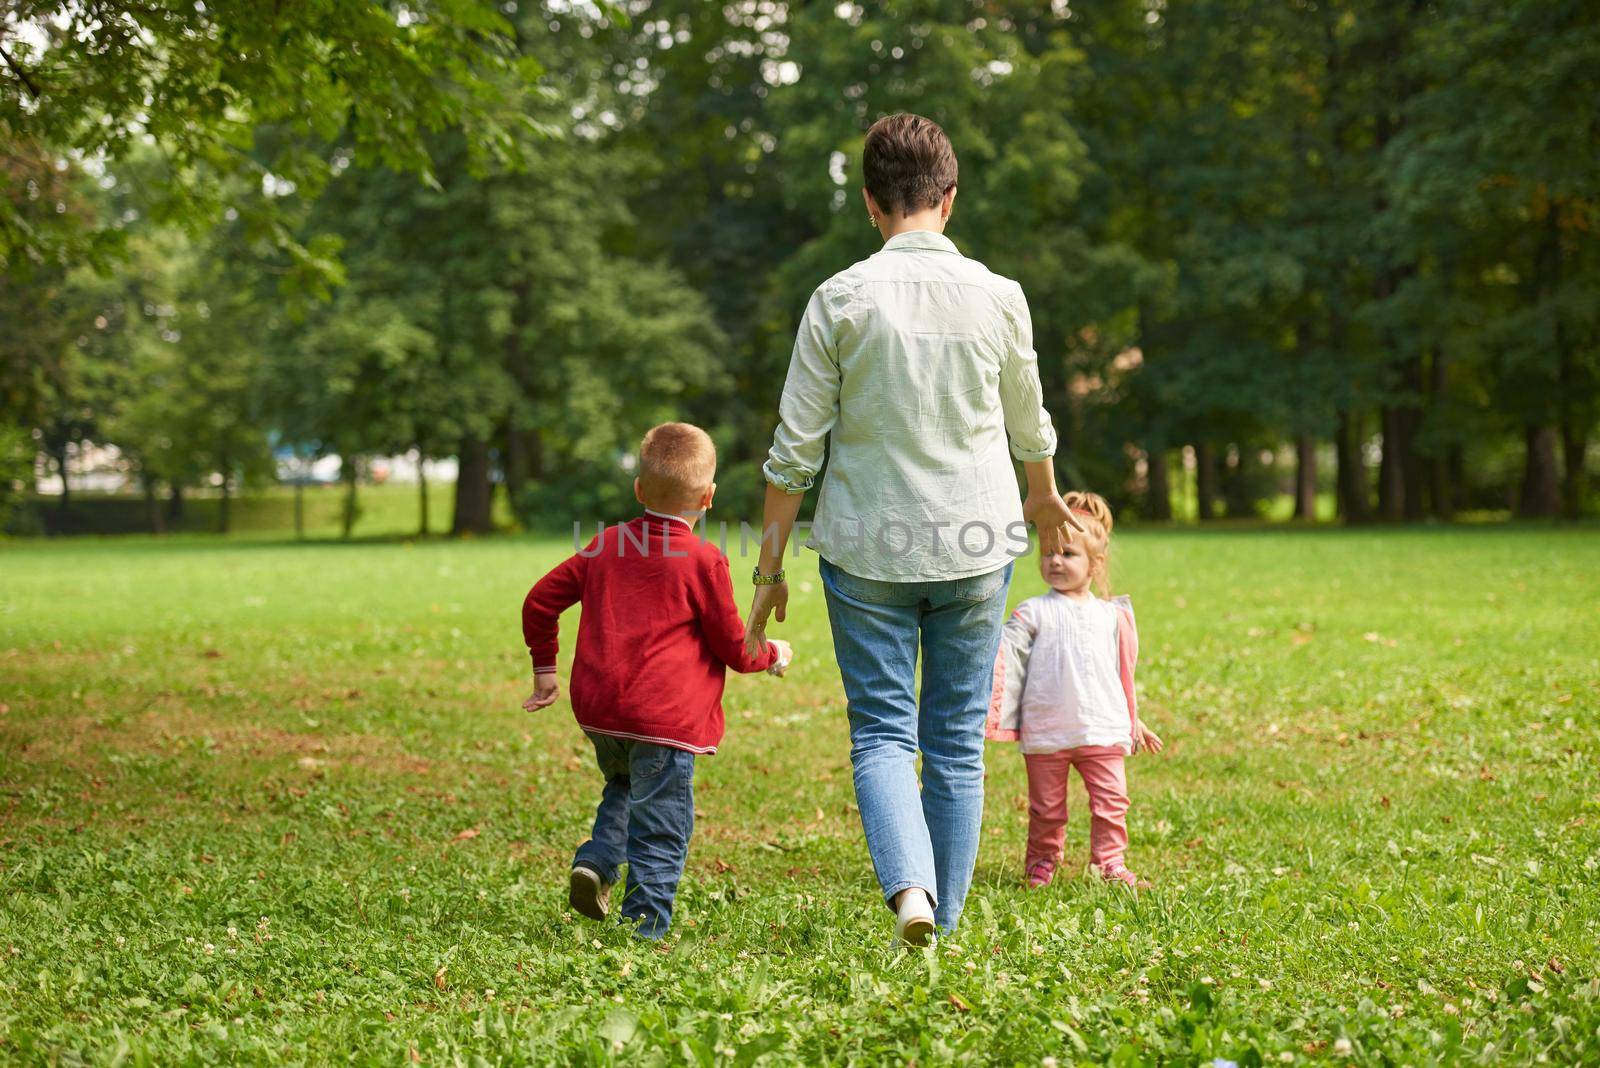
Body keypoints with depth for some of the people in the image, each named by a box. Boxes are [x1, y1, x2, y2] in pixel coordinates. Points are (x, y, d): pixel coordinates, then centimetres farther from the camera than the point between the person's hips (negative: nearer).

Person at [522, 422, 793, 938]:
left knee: (624, 786, 30)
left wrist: (544, 670, 27)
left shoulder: (606, 545, 10)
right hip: (664, 719, -6)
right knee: (660, 829, 1)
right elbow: (735, 649, -2)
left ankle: (596, 861, 9)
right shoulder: (703, 561, -6)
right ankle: (643, 928, -2)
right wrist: (773, 655, 20)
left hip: (597, 711, 6)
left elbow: (539, 601, 14)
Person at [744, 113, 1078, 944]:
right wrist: (1046, 501, 35)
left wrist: (769, 568, 4)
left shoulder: (840, 300, -7)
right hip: (975, 546, 2)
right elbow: (1030, 427, 15)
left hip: (868, 548, -2)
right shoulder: (998, 297, -1)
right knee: (957, 744, 10)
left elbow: (795, 449, -6)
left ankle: (909, 887, -21)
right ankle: (941, 927, 15)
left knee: (882, 734, 4)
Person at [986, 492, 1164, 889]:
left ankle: (1108, 864, 7)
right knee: (1047, 807, 7)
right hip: (1046, 732, -2)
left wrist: (1133, 721, 25)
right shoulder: (1033, 613, 1)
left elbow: (1123, 673, 21)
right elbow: (1005, 651, -8)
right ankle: (1041, 862, 22)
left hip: (1103, 729, 2)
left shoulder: (1111, 615, 12)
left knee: (1111, 800, -2)